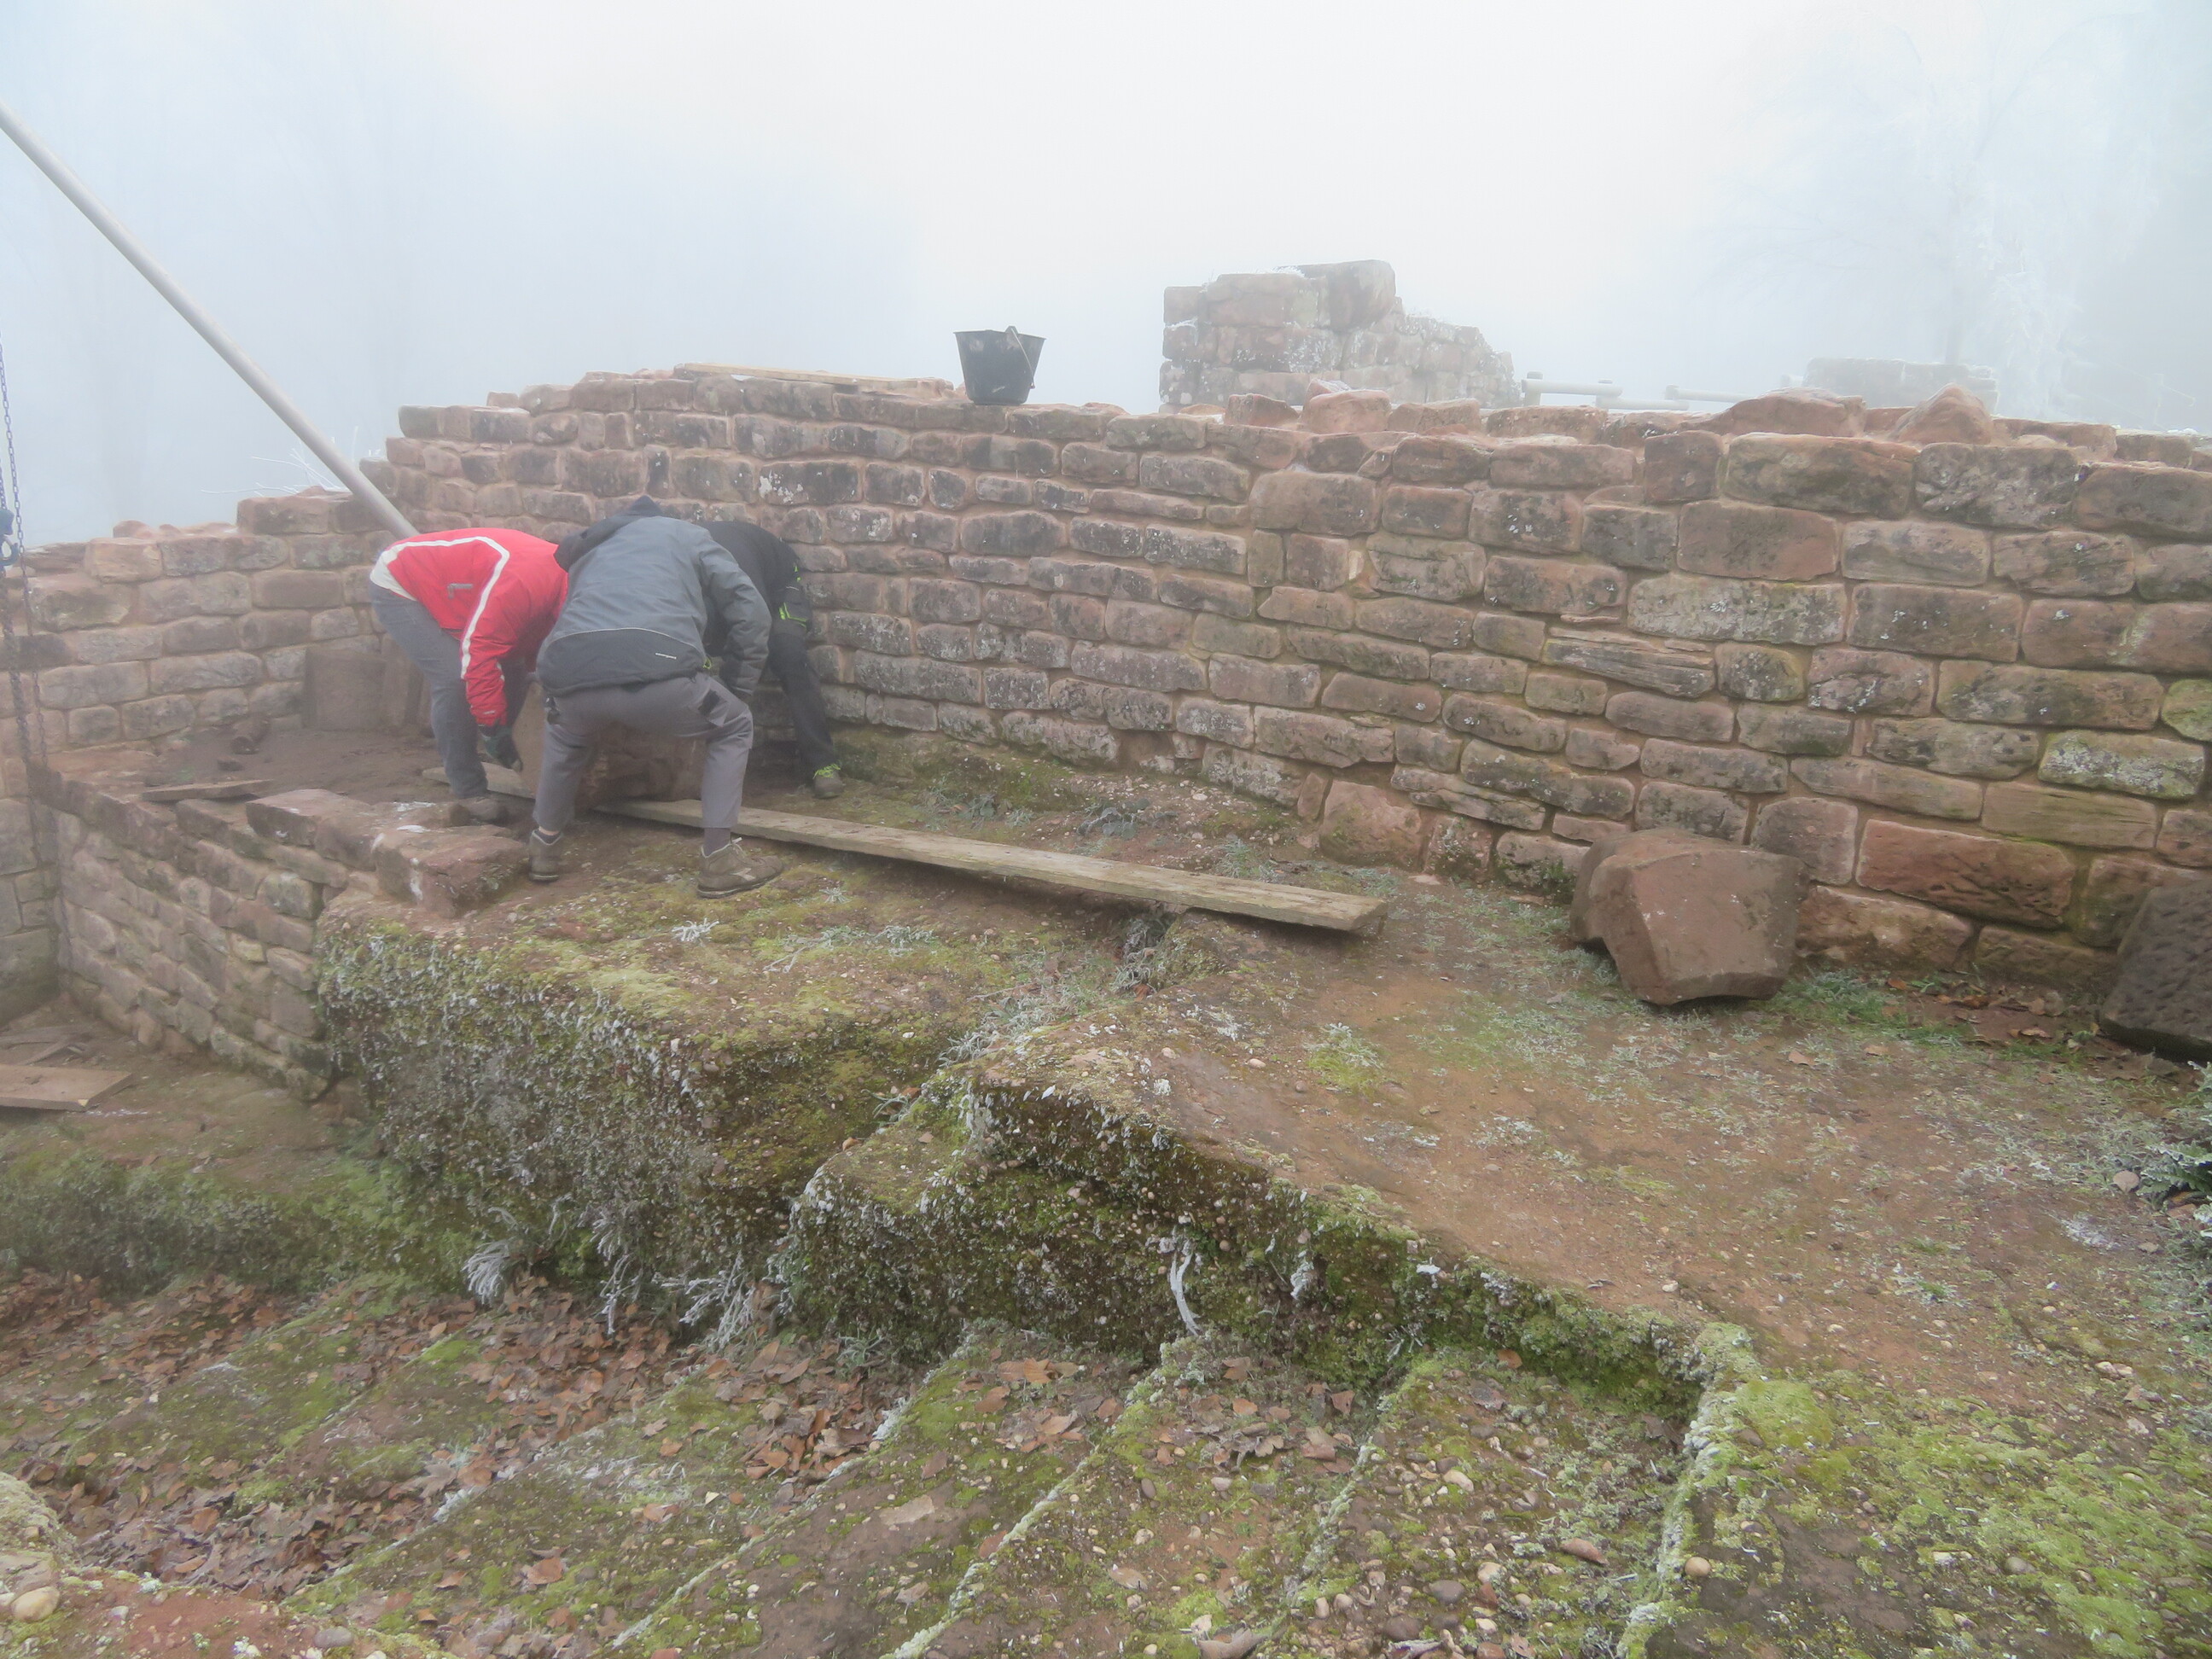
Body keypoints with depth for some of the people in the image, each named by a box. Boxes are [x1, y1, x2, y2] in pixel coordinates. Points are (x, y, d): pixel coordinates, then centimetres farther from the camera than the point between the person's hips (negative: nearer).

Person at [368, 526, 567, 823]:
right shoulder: (527, 582, -38)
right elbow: (478, 652, -36)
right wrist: (493, 726, -30)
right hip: (397, 586, -9)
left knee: (512, 668, 1)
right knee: (454, 678, -21)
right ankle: (469, 791, -11)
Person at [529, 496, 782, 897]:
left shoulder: (588, 550, 39)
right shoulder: (687, 535, 28)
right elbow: (750, 612, 17)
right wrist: (737, 692, 25)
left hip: (568, 676, 5)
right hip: (657, 671, -4)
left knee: (566, 734, 39)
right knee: (734, 727, 21)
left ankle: (543, 849, 40)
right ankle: (720, 859, 13)